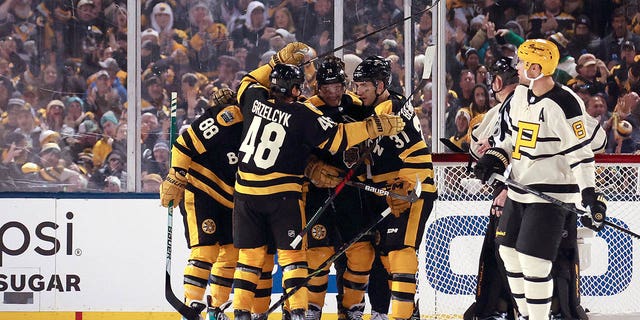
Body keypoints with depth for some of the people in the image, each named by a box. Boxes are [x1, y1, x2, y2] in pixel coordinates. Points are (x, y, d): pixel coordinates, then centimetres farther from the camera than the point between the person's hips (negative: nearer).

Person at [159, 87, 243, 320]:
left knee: (232, 252, 7)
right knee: (206, 249, -15)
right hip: (199, 190, -8)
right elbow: (185, 144, -18)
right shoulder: (229, 115, -19)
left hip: (228, 198, 9)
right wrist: (175, 179, -17)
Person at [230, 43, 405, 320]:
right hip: (282, 193, -4)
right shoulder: (303, 115, -11)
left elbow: (248, 82, 23)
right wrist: (375, 126, -5)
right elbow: (336, 138, -11)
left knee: (250, 255, 10)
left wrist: (278, 61, 19)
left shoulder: (255, 99, 0)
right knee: (291, 254, 2)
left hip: (245, 192, 4)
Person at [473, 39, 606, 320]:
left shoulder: (563, 105, -19)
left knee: (533, 262, -12)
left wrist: (590, 196, -25)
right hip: (519, 190, 9)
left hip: (551, 194, -9)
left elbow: (580, 152, -20)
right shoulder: (521, 95, 8)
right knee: (508, 252, 14)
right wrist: (493, 159, 5)